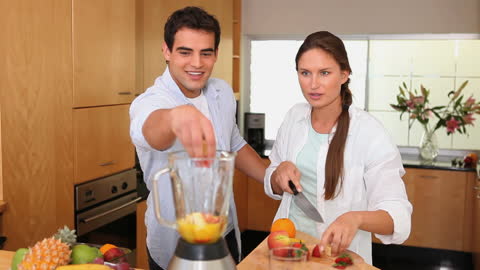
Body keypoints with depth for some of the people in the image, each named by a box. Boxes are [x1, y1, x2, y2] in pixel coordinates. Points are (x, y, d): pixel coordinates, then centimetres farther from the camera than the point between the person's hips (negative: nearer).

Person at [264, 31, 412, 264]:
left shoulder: (369, 132, -19)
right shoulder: (294, 116, -4)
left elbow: (399, 216, -23)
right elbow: (273, 188, 7)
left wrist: (356, 218, -42)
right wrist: (280, 173, -15)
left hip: (338, 254, -4)